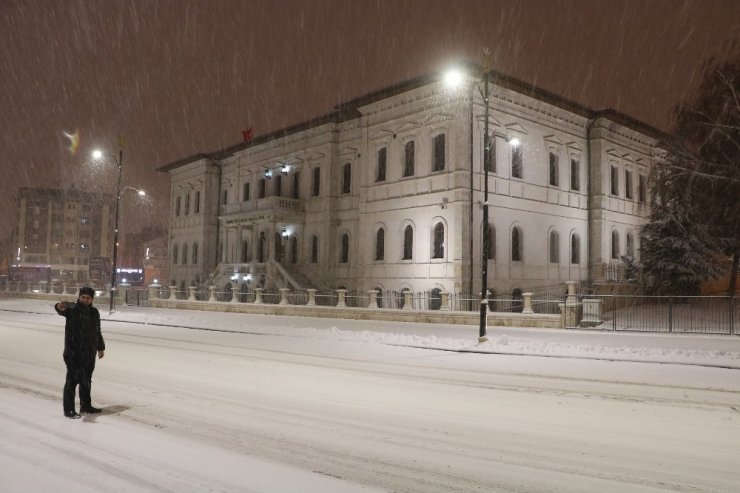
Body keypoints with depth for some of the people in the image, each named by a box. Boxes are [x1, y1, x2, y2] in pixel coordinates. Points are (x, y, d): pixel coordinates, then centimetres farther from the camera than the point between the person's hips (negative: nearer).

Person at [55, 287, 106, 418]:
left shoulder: (94, 312, 13)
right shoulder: (72, 309, -7)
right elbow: (62, 310, -31)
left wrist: (101, 347, 24)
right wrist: (60, 307, -55)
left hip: (89, 353, 6)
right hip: (74, 352, -6)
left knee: (86, 380, 16)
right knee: (73, 379, -7)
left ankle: (86, 405, 29)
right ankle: (68, 409, 0)